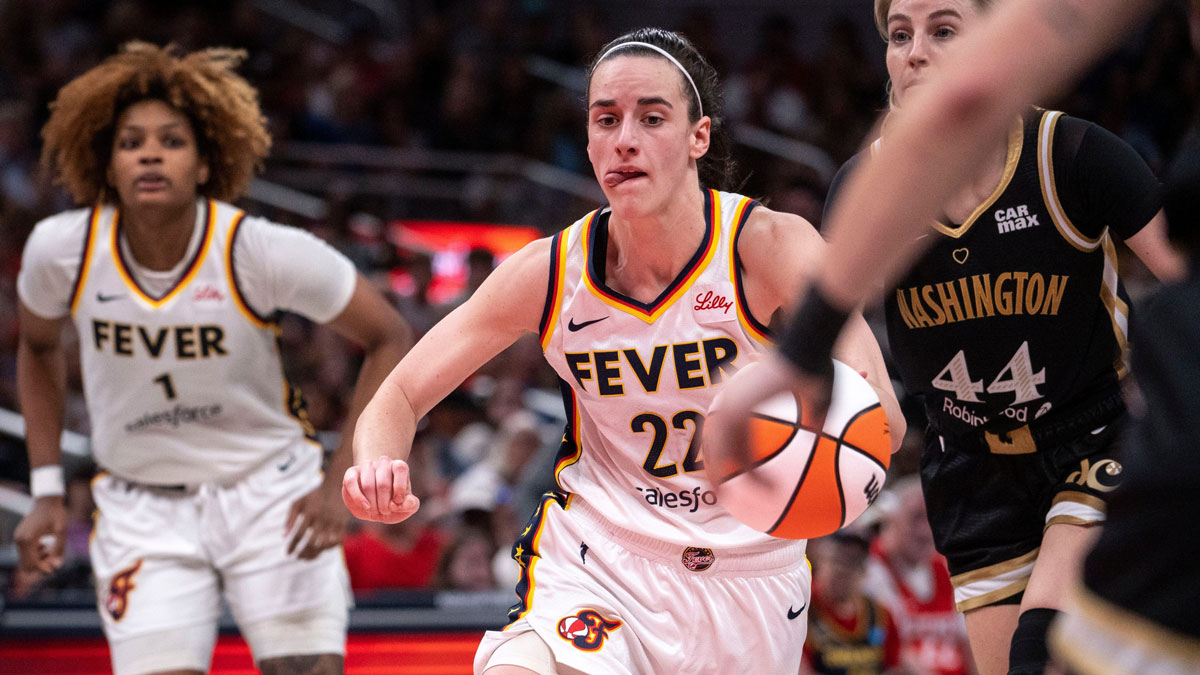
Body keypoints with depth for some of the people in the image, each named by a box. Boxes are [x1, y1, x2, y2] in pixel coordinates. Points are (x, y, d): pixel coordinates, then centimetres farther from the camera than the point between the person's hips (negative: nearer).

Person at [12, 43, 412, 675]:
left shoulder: (262, 250, -20)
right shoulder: (61, 250, -13)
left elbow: (388, 340, -8)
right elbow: (38, 345, 10)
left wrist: (338, 484, -14)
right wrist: (46, 490, 5)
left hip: (269, 493, -1)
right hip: (141, 511, 1)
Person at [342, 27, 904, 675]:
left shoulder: (771, 246, -16)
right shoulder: (549, 273, -9)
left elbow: (881, 419, -26)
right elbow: (400, 396, -1)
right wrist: (378, 470, -25)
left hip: (748, 583, 1)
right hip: (595, 566, -1)